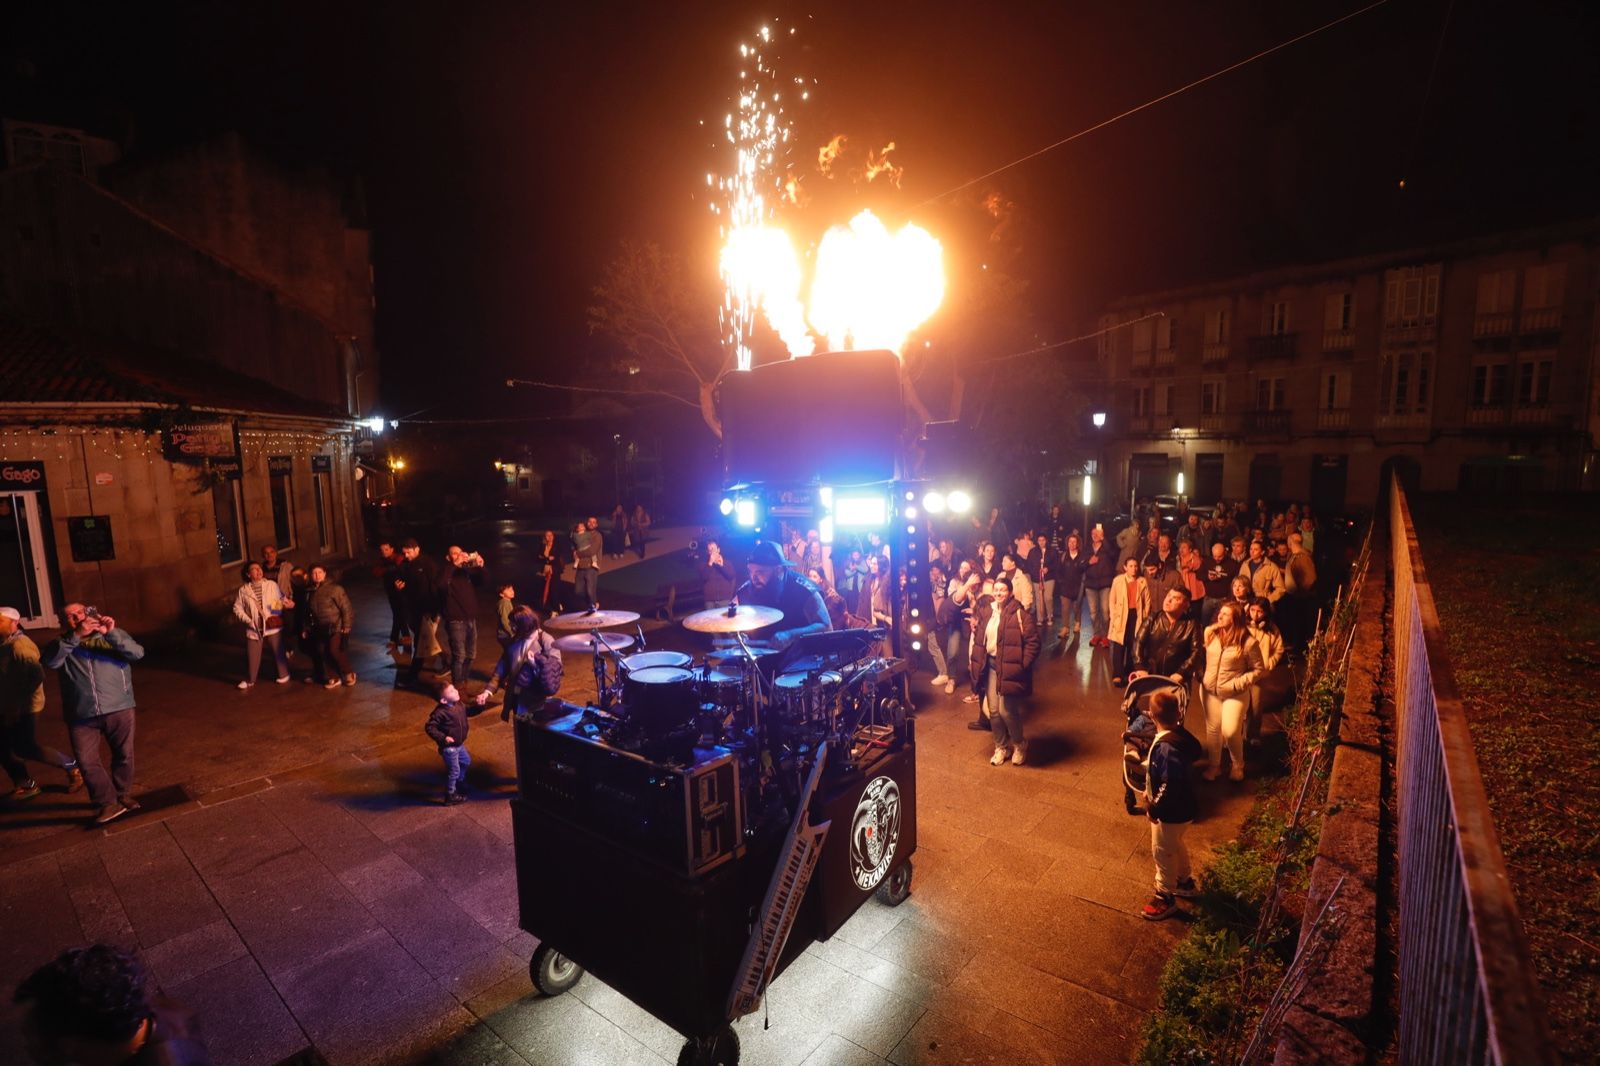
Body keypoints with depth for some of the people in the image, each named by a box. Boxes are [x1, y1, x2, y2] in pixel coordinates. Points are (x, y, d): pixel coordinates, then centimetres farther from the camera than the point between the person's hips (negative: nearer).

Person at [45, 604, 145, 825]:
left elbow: (137, 653, -12)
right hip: (82, 716, 1)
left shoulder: (114, 636, 6)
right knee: (86, 762, 0)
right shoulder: (64, 643, 7)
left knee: (124, 756, 10)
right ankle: (109, 803, 13)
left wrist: (112, 633, -24)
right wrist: (76, 636, -24)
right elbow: (51, 662, -14)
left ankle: (124, 796, 28)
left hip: (119, 709, -1)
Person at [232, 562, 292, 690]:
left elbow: (282, 600, -1)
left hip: (273, 626, -1)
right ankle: (249, 680, 26)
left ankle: (283, 675, 27)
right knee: (252, 655, 8)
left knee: (278, 652, 9)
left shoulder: (272, 584, -2)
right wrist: (248, 620, -9)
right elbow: (237, 608, 3)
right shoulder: (243, 590, -1)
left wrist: (289, 604, -22)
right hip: (254, 628, 1)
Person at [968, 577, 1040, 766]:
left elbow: (1033, 642, -13)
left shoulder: (1020, 614, -13)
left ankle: (1019, 744, 22)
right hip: (990, 664, 5)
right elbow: (978, 637, 15)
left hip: (1009, 667, -5)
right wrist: (975, 662, 9)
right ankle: (1001, 747, 28)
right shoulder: (985, 610, 5)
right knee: (993, 710, 9)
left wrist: (1022, 665, -16)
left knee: (1006, 710, -5)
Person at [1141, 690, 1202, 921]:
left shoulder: (1167, 747, -33)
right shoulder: (1179, 735, -6)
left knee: (1162, 852, 10)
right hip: (1180, 808, 9)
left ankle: (1166, 898, 27)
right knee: (1175, 846, 29)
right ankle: (1184, 881, 49)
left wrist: (1154, 808, -20)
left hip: (1172, 812, -9)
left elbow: (1171, 785, -32)